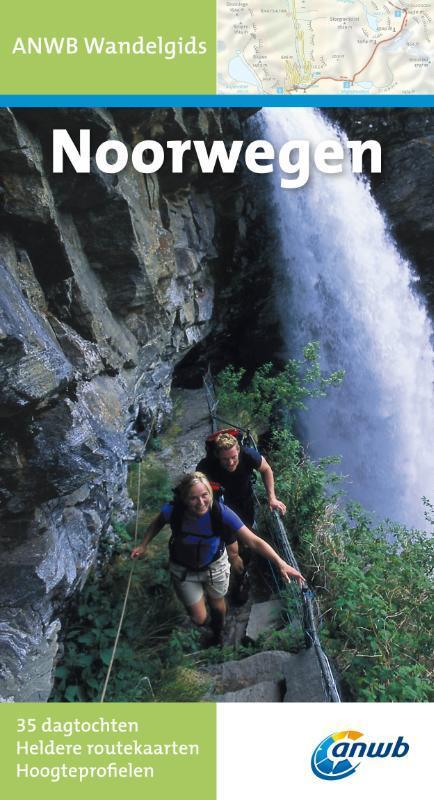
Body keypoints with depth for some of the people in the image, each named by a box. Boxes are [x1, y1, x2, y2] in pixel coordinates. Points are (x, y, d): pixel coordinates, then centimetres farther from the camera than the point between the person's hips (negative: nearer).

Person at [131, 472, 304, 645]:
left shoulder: (221, 512, -36)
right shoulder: (173, 510, -33)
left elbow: (254, 541, -35)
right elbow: (158, 522, -6)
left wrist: (281, 563, -44)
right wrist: (143, 545, -6)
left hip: (215, 565, 0)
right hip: (184, 570, 0)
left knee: (217, 604, 25)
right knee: (199, 619, 12)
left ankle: (218, 634, 61)